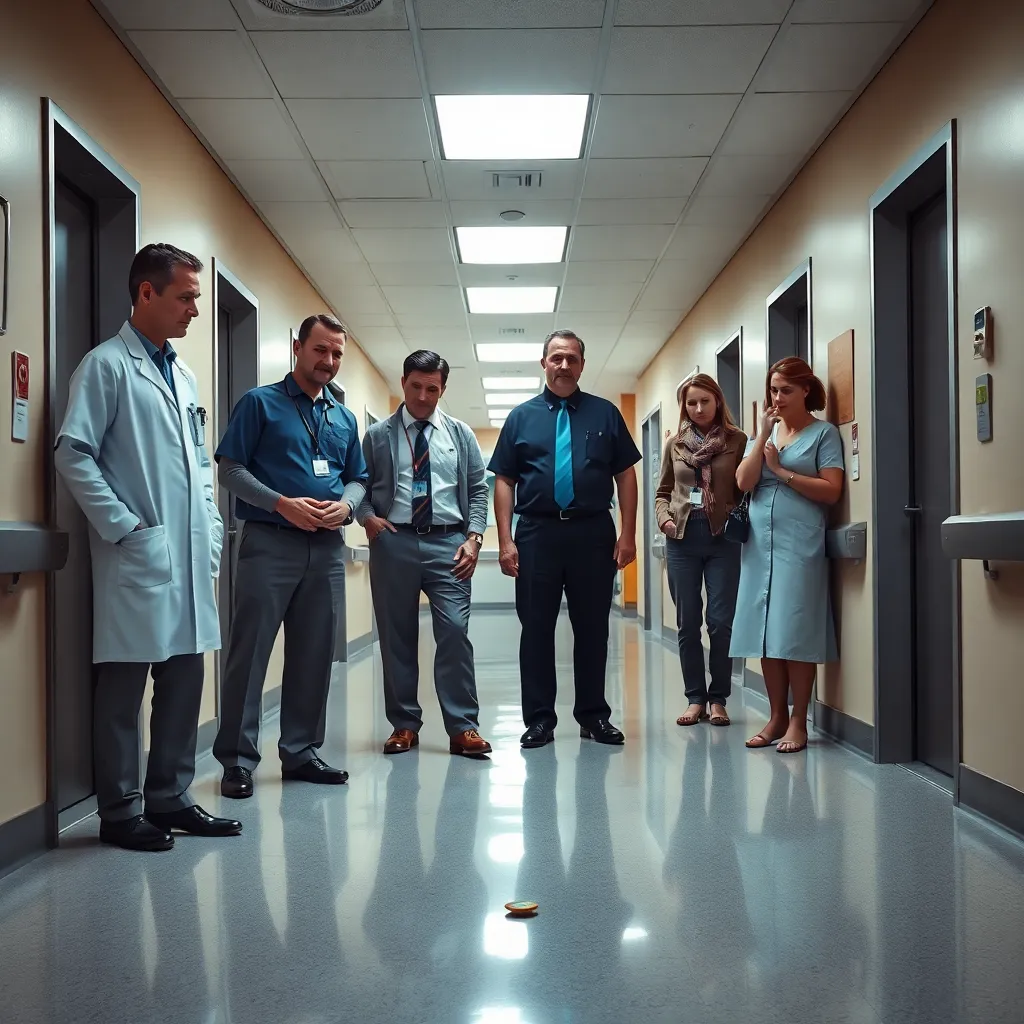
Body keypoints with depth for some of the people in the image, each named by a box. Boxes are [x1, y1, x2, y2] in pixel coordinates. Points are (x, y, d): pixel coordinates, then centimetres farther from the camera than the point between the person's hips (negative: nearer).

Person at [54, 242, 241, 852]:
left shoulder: (184, 376, 19)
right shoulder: (108, 365, -4)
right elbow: (73, 454, -12)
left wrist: (213, 531, 13)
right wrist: (122, 527, -14)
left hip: (192, 557, 8)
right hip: (138, 555, -7)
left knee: (185, 680, 11)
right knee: (124, 686, 0)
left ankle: (171, 798, 22)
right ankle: (120, 812, 10)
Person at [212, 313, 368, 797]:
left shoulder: (344, 418, 17)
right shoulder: (260, 403, 1)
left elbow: (358, 479, 20)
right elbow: (230, 468, -5)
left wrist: (345, 505, -4)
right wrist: (282, 504, -17)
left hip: (327, 547, 5)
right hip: (270, 543, -5)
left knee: (314, 655, 9)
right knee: (251, 650, -4)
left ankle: (301, 752, 19)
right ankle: (238, 758, 3)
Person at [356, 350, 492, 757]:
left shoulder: (460, 435, 11)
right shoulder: (377, 436, 9)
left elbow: (478, 490, 10)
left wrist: (474, 536, -3)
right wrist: (368, 517, -8)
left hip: (447, 544, 0)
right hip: (393, 543, 1)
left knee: (454, 632, -9)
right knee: (397, 636, 6)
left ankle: (463, 728, -2)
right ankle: (404, 724, 16)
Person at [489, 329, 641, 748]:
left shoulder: (605, 414, 8)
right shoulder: (521, 416, 8)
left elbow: (626, 476, 6)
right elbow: (504, 481, 5)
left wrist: (628, 534, -3)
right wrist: (505, 541, -4)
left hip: (593, 533, 0)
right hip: (536, 533, 0)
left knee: (593, 627, 7)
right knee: (536, 628, 4)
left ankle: (593, 715, 18)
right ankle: (539, 718, 13)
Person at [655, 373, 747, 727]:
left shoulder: (737, 440, 2)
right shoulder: (675, 444, 10)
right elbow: (663, 492, 17)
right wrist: (664, 518, -1)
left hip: (723, 538, -3)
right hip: (682, 537, 3)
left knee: (720, 621, -3)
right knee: (687, 623, 5)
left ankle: (718, 699, 10)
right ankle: (695, 698, 15)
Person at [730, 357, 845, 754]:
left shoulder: (823, 433, 2)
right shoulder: (764, 432, 15)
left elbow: (831, 491, -8)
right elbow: (743, 482, 1)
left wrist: (781, 470, -7)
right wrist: (764, 434, -3)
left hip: (800, 542, -5)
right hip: (760, 542, 5)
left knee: (796, 632, -5)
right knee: (766, 631, 4)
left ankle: (798, 720, 2)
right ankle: (777, 716, 12)